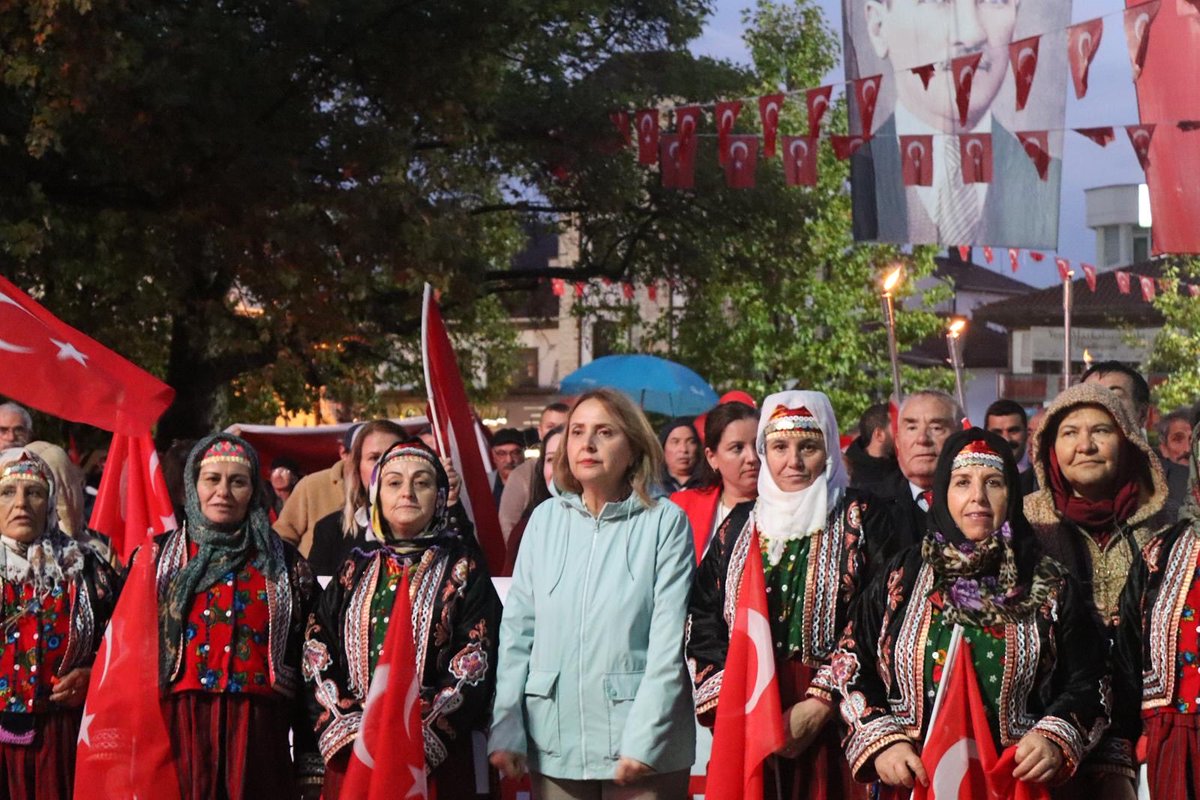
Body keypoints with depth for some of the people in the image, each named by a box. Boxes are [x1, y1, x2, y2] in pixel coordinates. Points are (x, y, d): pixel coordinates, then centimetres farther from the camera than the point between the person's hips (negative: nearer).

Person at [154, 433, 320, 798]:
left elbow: (307, 661, 9)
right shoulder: (160, 555, 10)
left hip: (259, 731, 0)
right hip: (180, 726, 0)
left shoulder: (284, 562, 10)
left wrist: (310, 767, 4)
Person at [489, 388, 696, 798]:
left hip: (644, 749, -3)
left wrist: (643, 742, -14)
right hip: (553, 746, 3)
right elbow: (517, 627, 5)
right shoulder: (546, 519, 5)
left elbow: (669, 641, -8)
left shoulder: (664, 522, -4)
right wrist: (505, 729, -2)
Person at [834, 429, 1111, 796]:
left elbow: (1087, 682, 2)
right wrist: (882, 742, -8)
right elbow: (851, 667, 6)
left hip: (1019, 783, 0)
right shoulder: (902, 577, 4)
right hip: (915, 783, 1)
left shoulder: (1052, 586, 3)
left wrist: (1055, 739, -16)